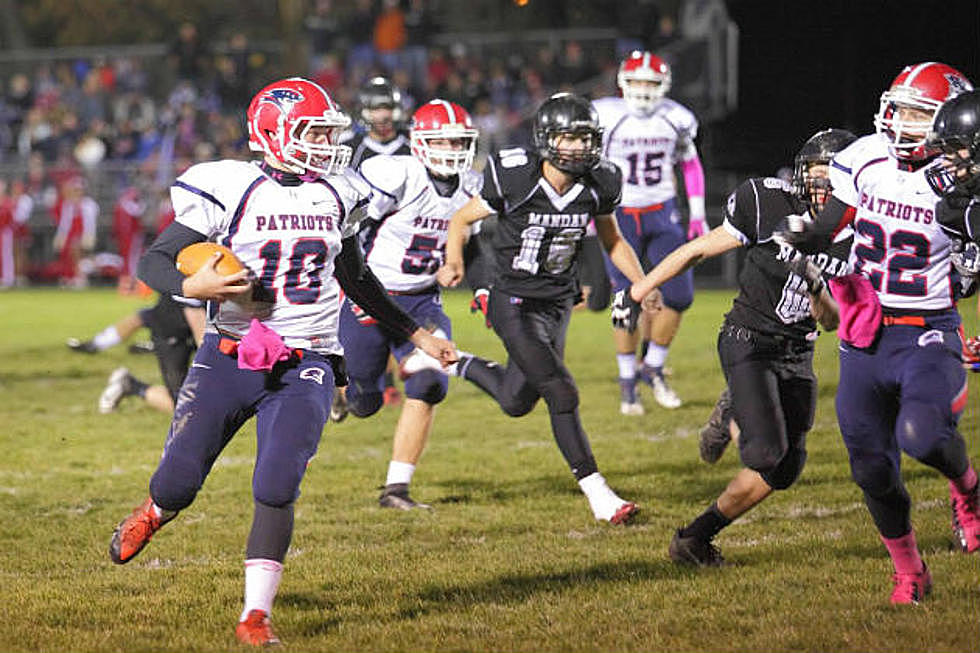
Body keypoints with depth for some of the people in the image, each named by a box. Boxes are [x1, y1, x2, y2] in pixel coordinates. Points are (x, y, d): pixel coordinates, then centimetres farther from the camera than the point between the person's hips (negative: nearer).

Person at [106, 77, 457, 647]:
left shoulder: (337, 195, 7)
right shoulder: (230, 189, -8)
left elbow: (357, 279, 23)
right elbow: (154, 262, -5)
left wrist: (417, 334, 26)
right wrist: (193, 287, -26)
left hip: (305, 368, 2)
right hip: (230, 358, -2)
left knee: (278, 487, -15)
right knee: (177, 484, -2)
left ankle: (256, 616, -8)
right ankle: (152, 514, 37)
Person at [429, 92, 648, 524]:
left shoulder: (598, 185, -6)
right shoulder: (514, 179, -19)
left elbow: (613, 241, 11)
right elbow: (461, 220, -3)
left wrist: (642, 283, -1)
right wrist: (453, 263, -15)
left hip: (558, 304, 6)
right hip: (515, 305, -6)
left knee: (517, 403, 15)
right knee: (562, 394, -14)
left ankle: (453, 362, 40)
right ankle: (597, 494, -6)